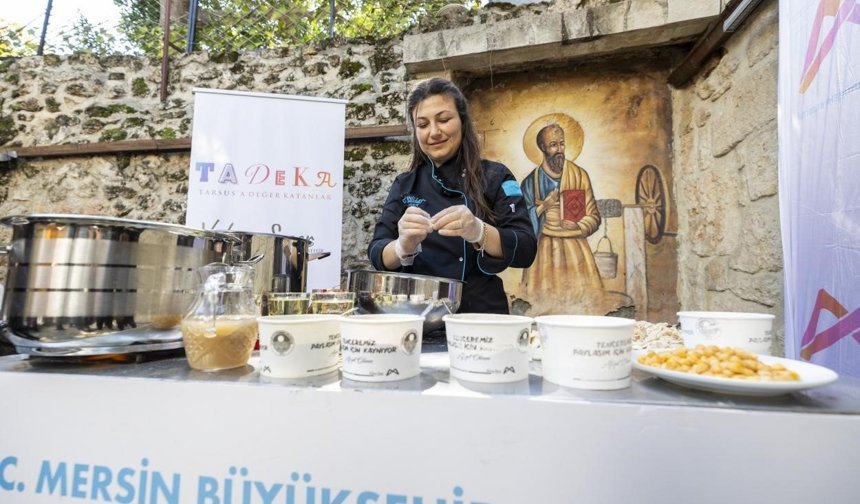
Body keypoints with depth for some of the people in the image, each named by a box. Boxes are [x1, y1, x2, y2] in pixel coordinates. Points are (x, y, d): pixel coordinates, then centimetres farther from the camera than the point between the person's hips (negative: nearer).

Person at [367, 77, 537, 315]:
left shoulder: (495, 177, 3)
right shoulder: (404, 185, 10)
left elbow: (525, 251, -6)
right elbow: (378, 255, 2)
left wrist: (477, 231, -24)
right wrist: (403, 246, -19)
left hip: (480, 316, -2)